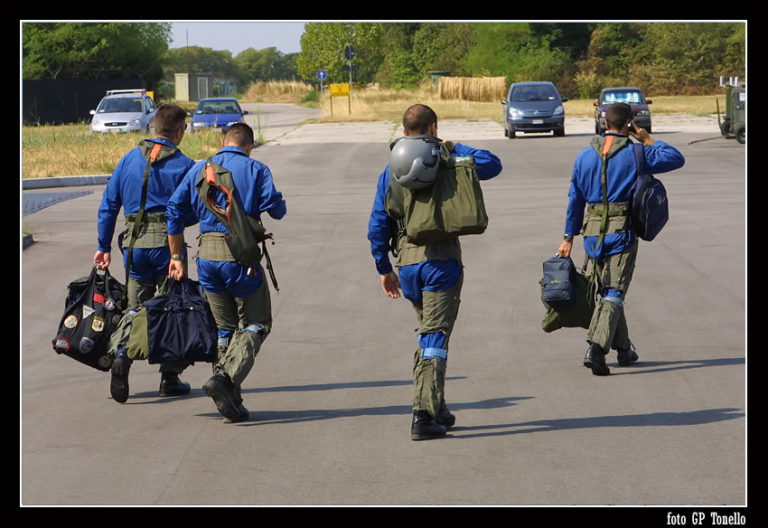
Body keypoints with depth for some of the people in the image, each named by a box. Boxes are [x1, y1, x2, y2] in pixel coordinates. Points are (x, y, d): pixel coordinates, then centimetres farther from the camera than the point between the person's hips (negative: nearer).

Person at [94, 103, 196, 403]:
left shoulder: (129, 159, 6)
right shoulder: (183, 165, -5)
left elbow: (108, 205, 7)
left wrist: (104, 247, 12)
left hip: (134, 244, 3)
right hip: (167, 243, -3)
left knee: (135, 308, 11)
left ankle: (122, 357, -14)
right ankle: (170, 376, 9)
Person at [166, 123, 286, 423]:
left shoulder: (199, 170, 12)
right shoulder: (255, 170, 0)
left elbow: (175, 211, 9)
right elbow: (276, 210, -11)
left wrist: (177, 257, 15)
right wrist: (275, 201, 14)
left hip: (207, 256, 4)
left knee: (224, 328, 16)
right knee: (255, 325, 6)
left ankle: (230, 400, 11)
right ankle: (225, 378, -19)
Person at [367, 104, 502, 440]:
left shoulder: (391, 171, 9)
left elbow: (378, 225, 7)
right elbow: (492, 165, 6)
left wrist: (383, 268, 14)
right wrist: (455, 148, 13)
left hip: (406, 261, 4)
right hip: (442, 258, -4)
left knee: (429, 334, 20)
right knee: (435, 335, -5)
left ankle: (436, 409, 22)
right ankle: (424, 414, -15)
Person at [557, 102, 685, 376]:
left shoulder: (584, 156, 7)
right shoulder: (635, 154, -5)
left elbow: (575, 199, 10)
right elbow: (676, 158, 3)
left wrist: (569, 237, 15)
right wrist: (648, 140, 13)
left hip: (592, 231, 4)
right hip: (622, 230, -4)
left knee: (606, 291, 18)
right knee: (614, 294, -7)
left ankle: (623, 348, 27)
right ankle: (597, 347, -25)